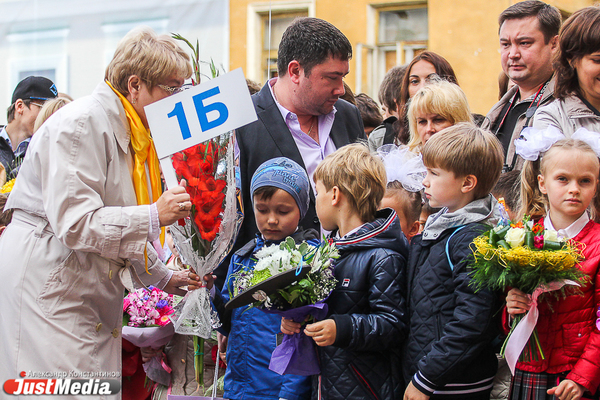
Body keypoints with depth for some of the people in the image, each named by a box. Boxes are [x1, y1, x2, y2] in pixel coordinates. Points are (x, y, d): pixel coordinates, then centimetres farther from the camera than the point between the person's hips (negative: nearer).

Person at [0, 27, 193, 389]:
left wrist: (163, 277, 20)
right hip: (48, 287, -9)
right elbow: (74, 223, -23)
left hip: (94, 289, 9)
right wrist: (154, 216, -23)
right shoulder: (81, 125, -16)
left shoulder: (130, 134, 14)